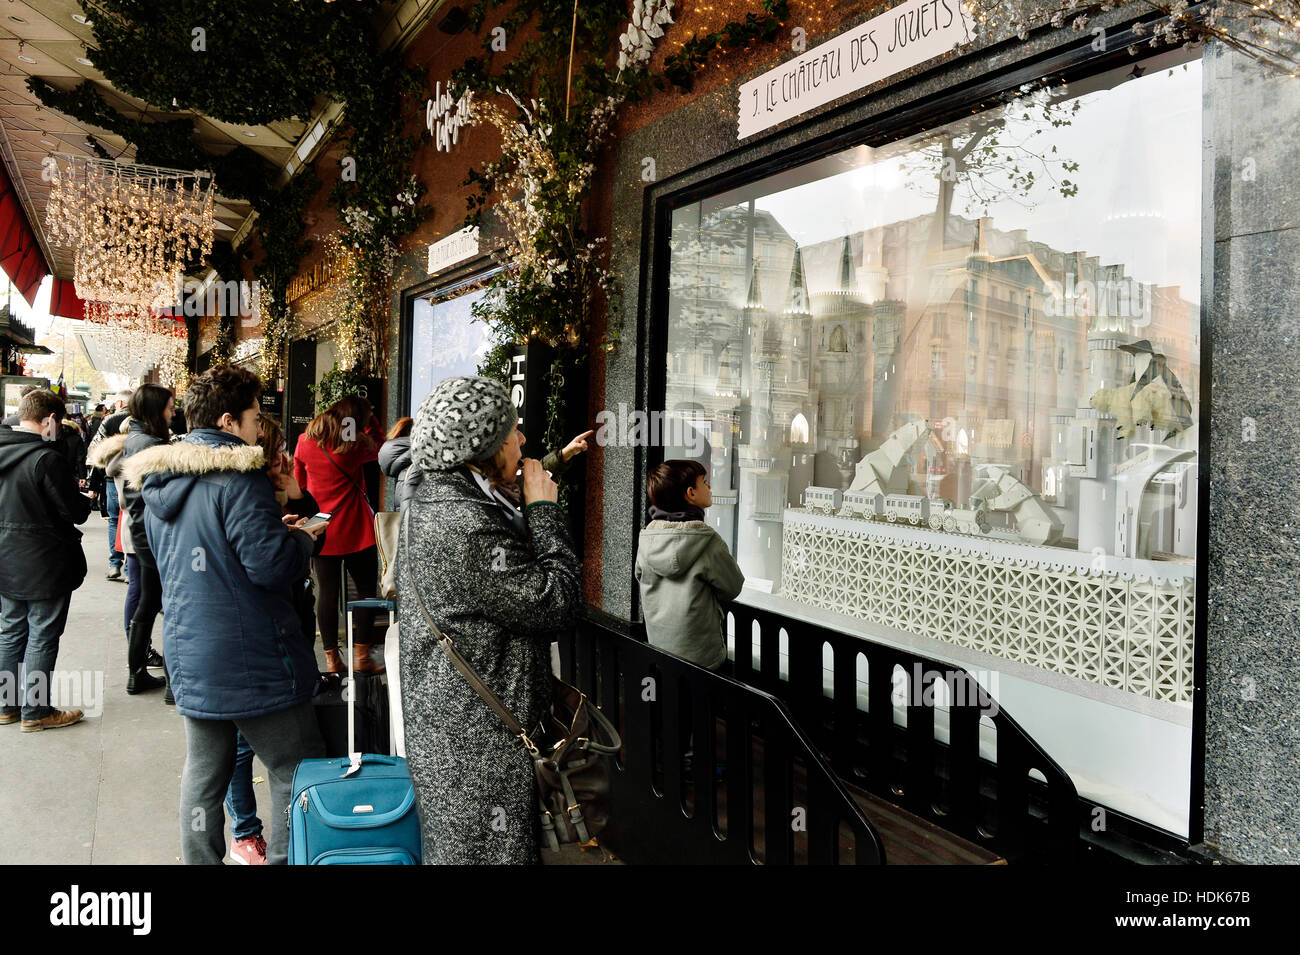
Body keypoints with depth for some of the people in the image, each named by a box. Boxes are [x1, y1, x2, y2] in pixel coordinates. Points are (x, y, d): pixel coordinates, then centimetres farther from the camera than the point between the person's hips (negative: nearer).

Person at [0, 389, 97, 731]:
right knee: (42, 636, 3)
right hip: (44, 564, -7)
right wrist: (87, 498, 4)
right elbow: (74, 511, -17)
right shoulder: (47, 458, -21)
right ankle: (35, 711, 12)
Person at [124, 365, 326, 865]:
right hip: (250, 660, -9)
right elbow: (272, 564, -24)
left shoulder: (158, 481, 10)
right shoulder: (237, 476, -18)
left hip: (189, 654, 9)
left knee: (203, 772, 18)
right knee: (298, 771, 3)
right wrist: (303, 541, -3)